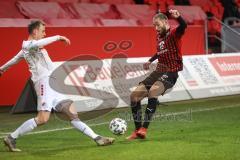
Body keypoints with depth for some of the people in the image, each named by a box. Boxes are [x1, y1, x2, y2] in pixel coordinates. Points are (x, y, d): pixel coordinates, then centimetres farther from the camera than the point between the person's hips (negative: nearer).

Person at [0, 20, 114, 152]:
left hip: (54, 85, 10)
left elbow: (16, 58, 42)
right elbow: (37, 44, -30)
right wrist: (58, 37, -25)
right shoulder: (28, 44, -4)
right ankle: (11, 138, -10)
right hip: (45, 82, -10)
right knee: (43, 118, -19)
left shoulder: (28, 47, 26)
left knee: (72, 113, 4)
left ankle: (97, 138, 0)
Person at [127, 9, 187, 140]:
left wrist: (178, 17, -52)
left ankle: (144, 129, -33)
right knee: (134, 95, -1)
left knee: (153, 91, -35)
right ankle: (137, 131, 6)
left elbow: (184, 26, -32)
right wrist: (150, 61, 40)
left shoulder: (174, 34, -8)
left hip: (171, 72, -8)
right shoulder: (159, 36, 14)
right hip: (159, 71, 8)